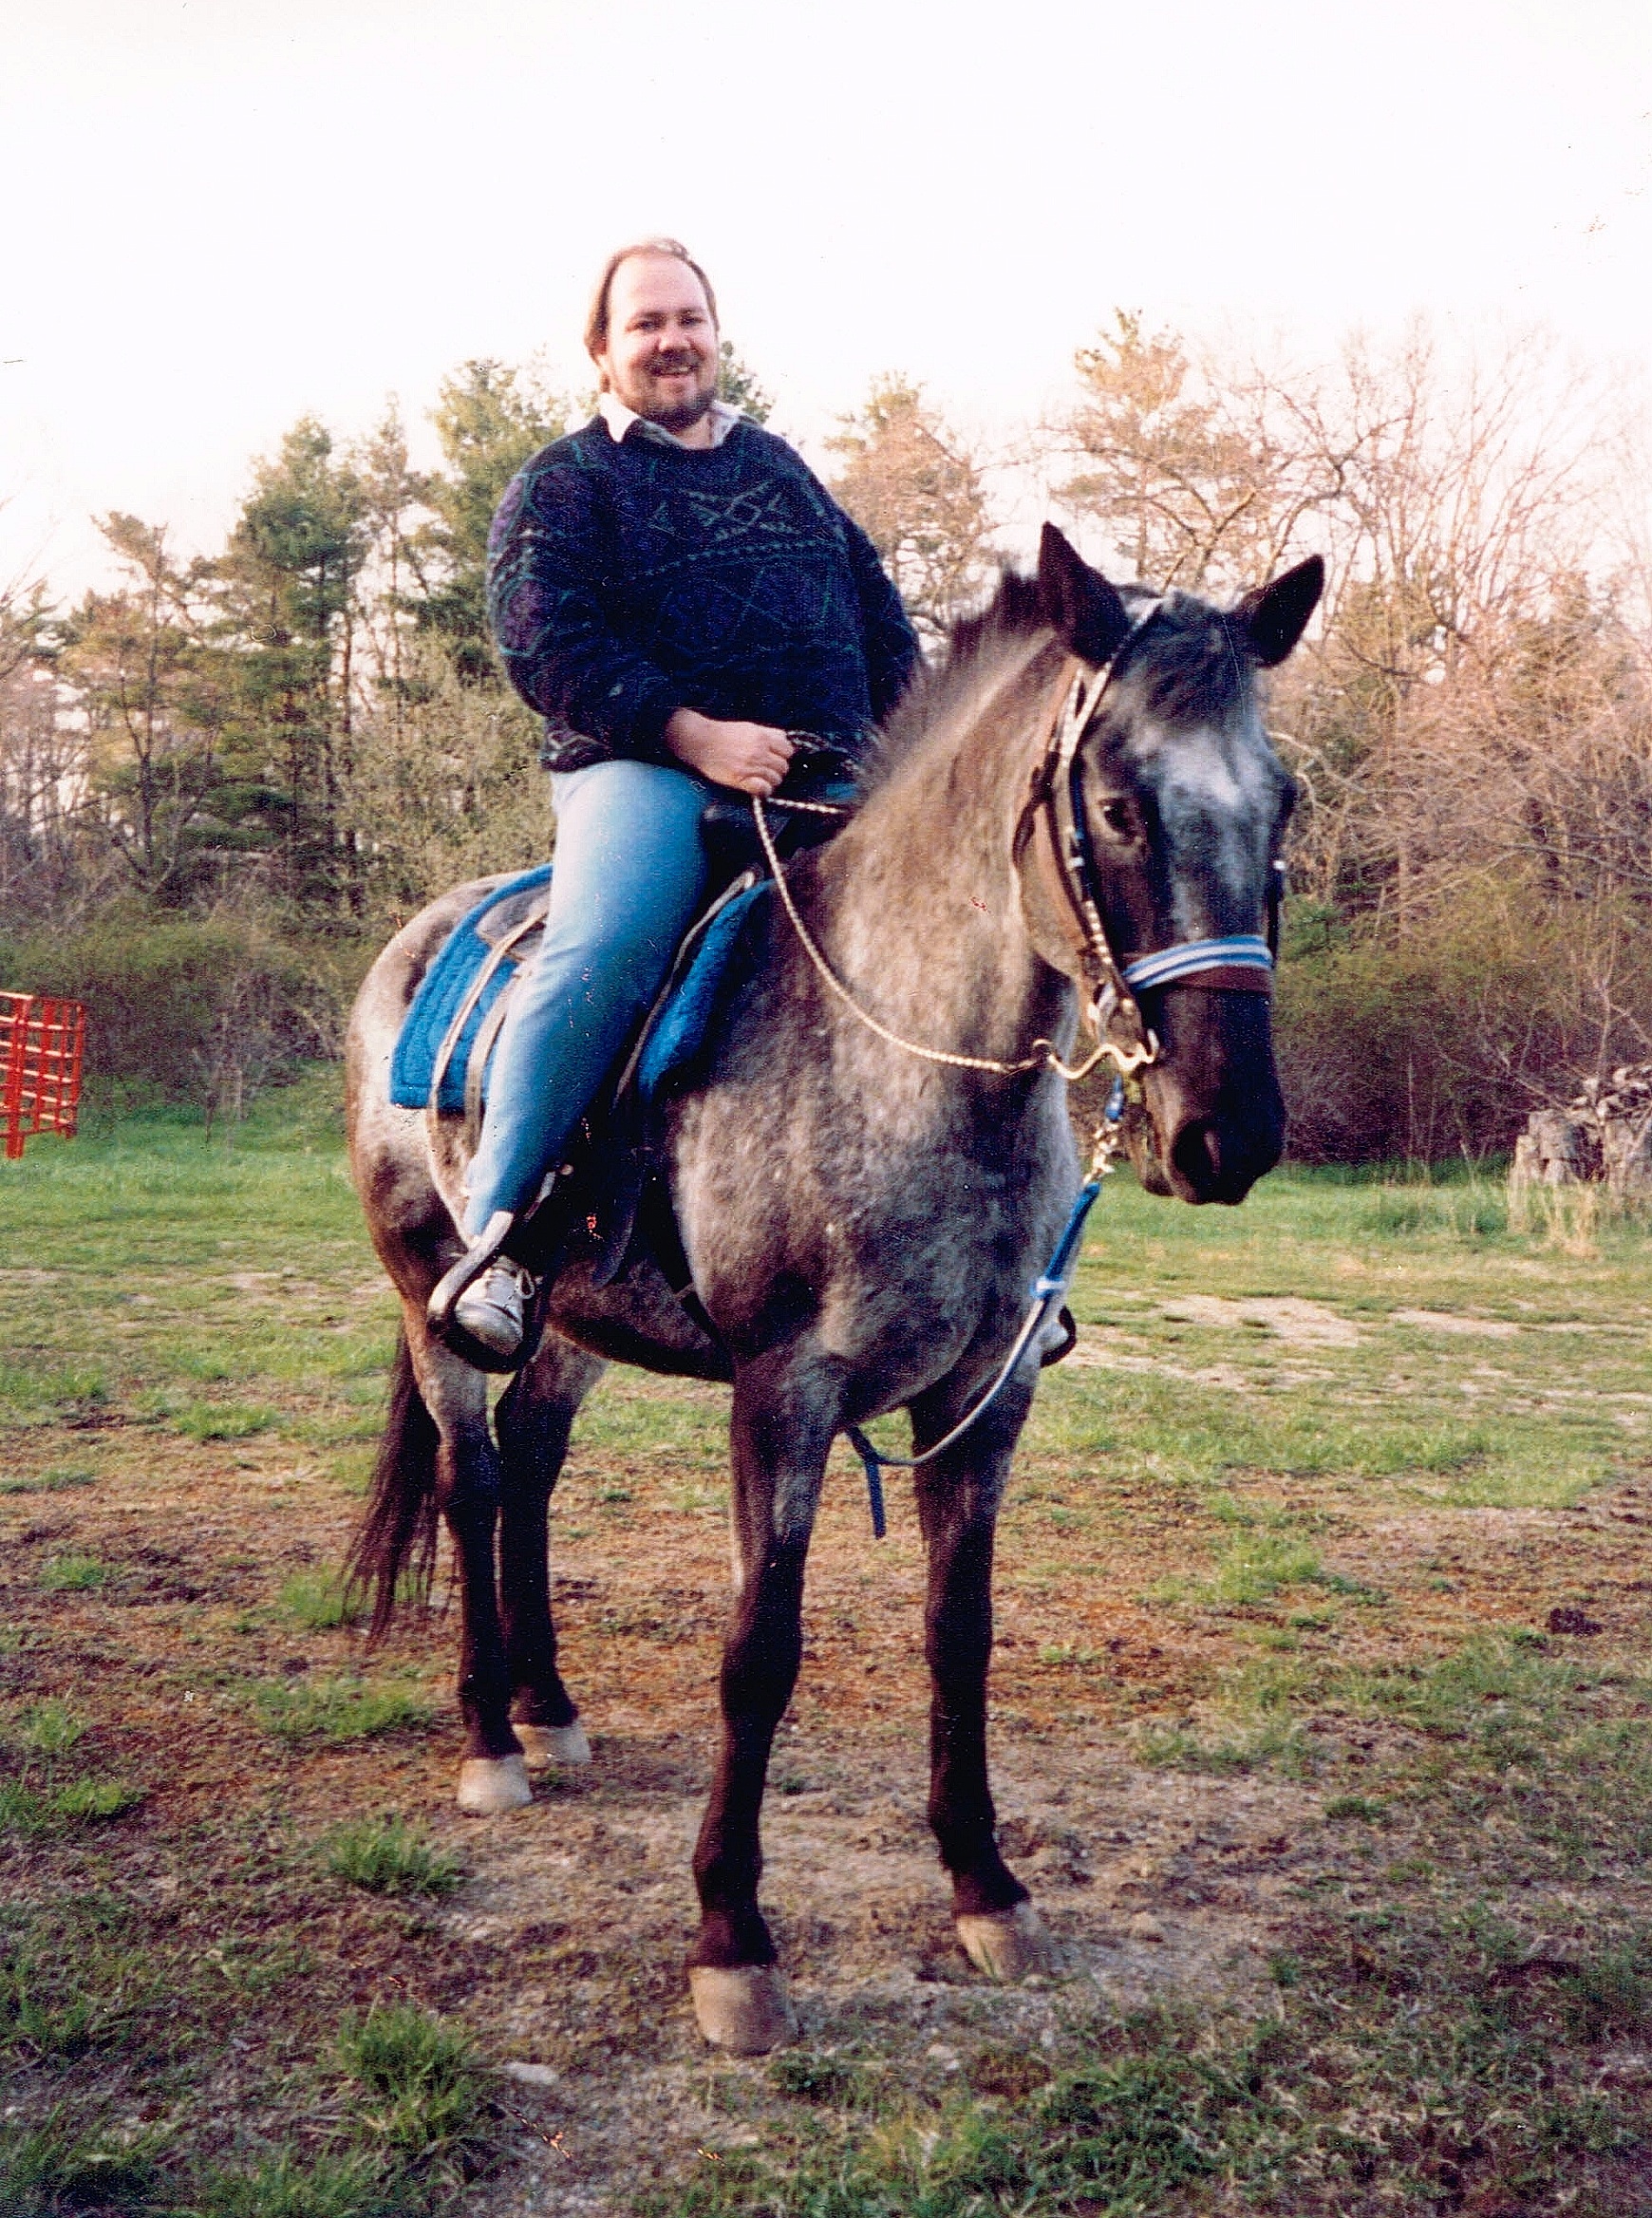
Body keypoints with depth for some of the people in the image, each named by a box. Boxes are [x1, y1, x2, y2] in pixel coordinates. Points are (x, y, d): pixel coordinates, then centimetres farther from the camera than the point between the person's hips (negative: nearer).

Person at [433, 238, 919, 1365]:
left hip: (830, 777, 6)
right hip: (646, 769, -5)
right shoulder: (563, 483, 9)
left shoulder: (781, 467, 26)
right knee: (603, 953, -33)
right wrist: (693, 734, -19)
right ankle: (491, 1235, -24)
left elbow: (880, 611, 26)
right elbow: (546, 642, -7)